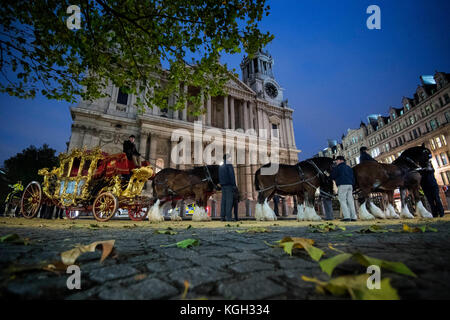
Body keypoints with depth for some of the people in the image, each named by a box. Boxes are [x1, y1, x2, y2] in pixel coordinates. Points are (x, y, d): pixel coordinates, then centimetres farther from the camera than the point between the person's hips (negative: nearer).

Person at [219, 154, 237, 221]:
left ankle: (222, 216, 9)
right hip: (229, 185, -7)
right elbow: (232, 176, -12)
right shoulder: (229, 165, -7)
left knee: (223, 200, 8)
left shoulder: (220, 167, 15)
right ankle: (228, 217, -8)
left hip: (223, 185, 7)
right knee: (229, 201, -6)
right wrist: (234, 185, -9)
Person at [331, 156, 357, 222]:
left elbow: (333, 177, 1)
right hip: (350, 185, 7)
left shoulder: (337, 167, 1)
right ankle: (353, 217, 5)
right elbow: (353, 178, 21)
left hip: (342, 185, -7)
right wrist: (352, 187, 24)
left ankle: (347, 217, -13)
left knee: (343, 201, -6)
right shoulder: (349, 168, 22)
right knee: (350, 201, 7)